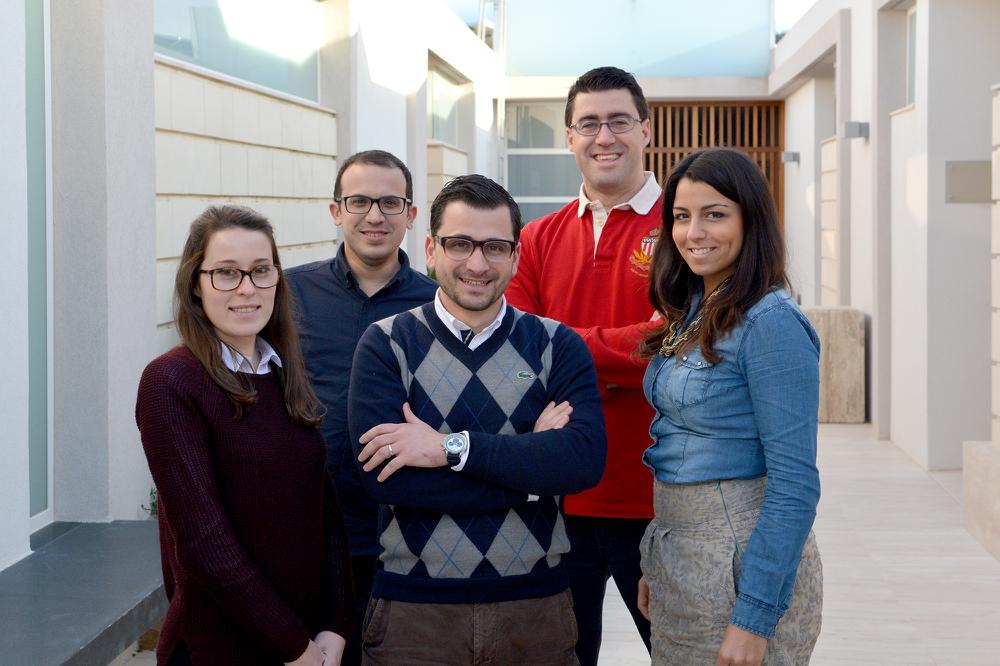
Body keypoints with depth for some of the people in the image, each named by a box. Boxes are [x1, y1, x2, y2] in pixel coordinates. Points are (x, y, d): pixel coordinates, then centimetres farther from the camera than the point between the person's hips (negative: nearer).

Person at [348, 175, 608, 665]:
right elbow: (383, 475, -16)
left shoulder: (557, 346, 2)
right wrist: (530, 459, -15)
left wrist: (451, 447, -20)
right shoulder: (386, 345, -2)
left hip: (535, 605, 2)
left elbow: (585, 459, -15)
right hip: (413, 608, -1)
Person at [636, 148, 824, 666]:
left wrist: (754, 618, -21)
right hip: (676, 555, 8)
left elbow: (794, 485, -19)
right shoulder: (692, 313, 9)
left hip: (742, 559, -8)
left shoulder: (770, 322, -17)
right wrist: (654, 566, 15)